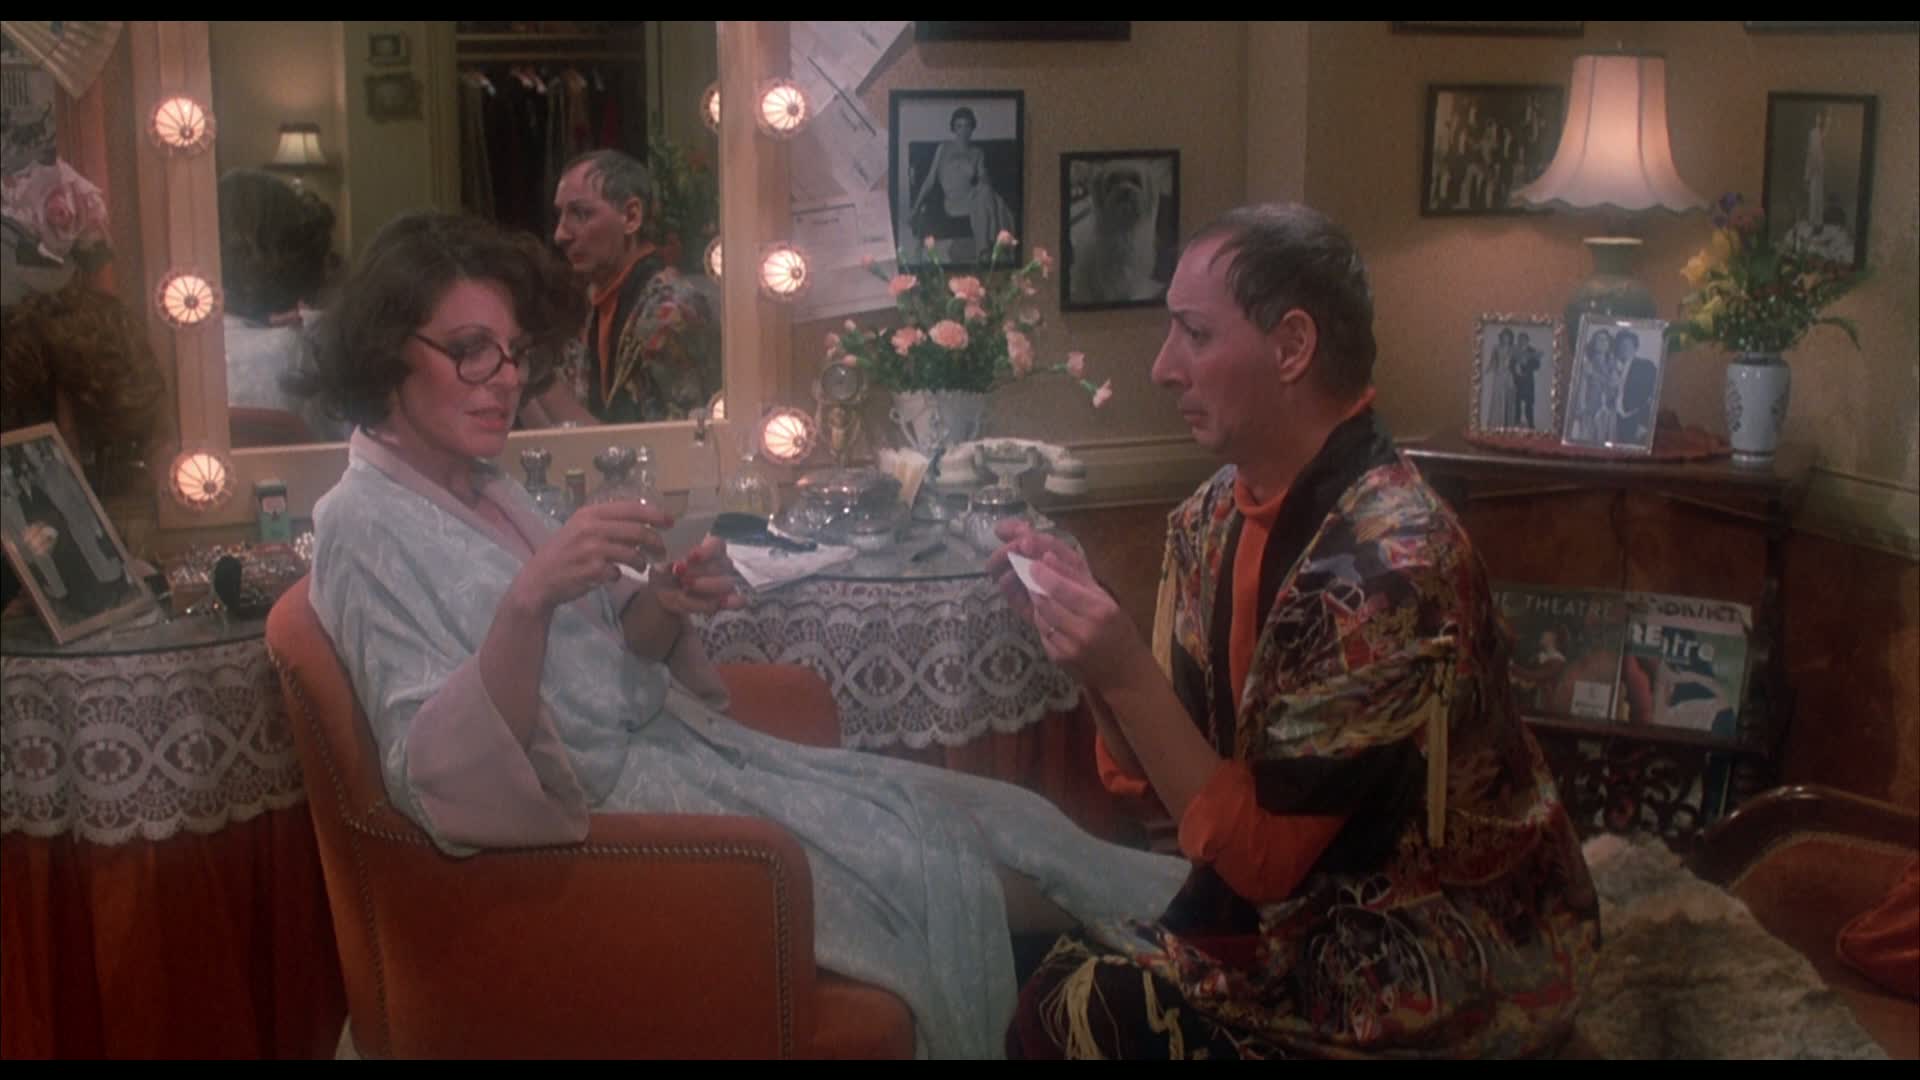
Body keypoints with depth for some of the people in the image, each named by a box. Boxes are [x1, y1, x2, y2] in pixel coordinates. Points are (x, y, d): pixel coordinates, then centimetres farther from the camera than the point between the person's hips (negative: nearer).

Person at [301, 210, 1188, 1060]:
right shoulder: (366, 526, -15)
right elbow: (439, 774, -26)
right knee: (935, 874, -13)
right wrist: (530, 598, -39)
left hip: (673, 740, 9)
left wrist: (661, 608, -9)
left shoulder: (484, 488, 10)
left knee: (986, 818, 2)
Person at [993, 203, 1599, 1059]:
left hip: (1448, 956, -7)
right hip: (1305, 896, 7)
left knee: (1087, 1013, -19)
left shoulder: (1388, 564, -25)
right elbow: (1156, 771, 3)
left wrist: (1125, 671, -26)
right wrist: (1078, 624, -10)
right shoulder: (1212, 521, -1)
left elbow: (1260, 852, -20)